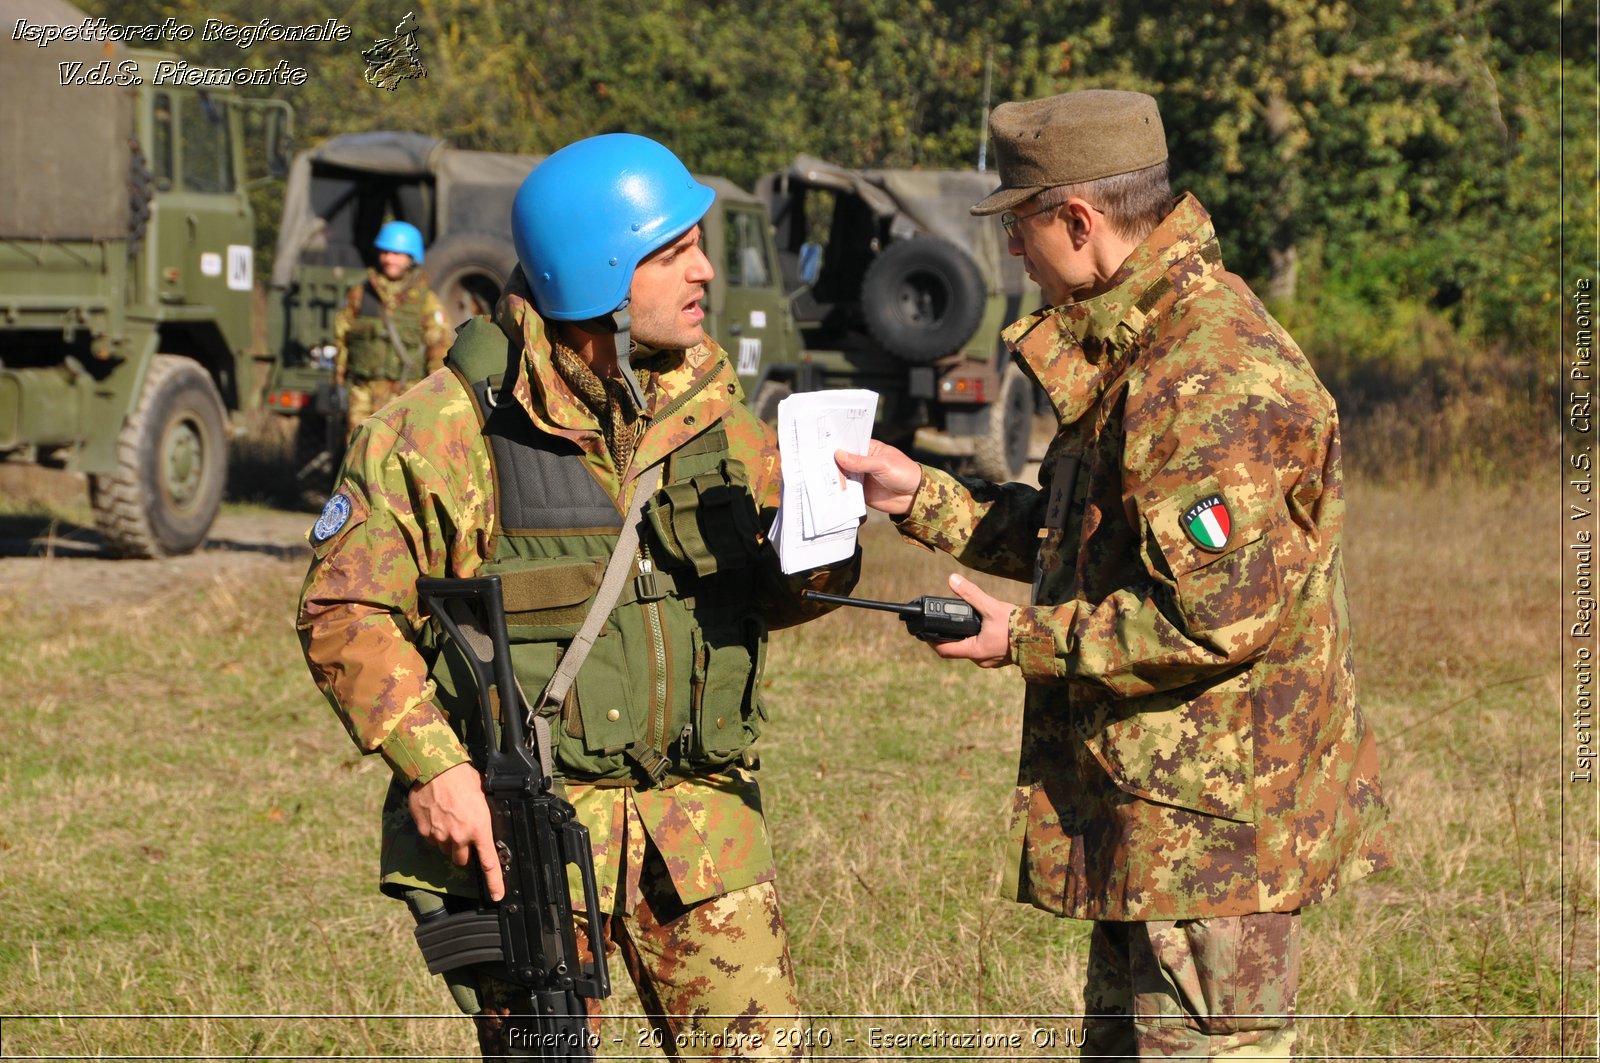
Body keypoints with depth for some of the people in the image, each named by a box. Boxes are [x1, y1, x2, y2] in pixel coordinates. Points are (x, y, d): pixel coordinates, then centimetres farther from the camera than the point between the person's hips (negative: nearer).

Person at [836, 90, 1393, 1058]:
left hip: (1214, 823, -11)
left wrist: (1027, 640, -16)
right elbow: (1085, 539, 22)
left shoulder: (1210, 380, -22)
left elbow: (1219, 614, -26)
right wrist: (923, 497, 15)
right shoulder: (1137, 348, 13)